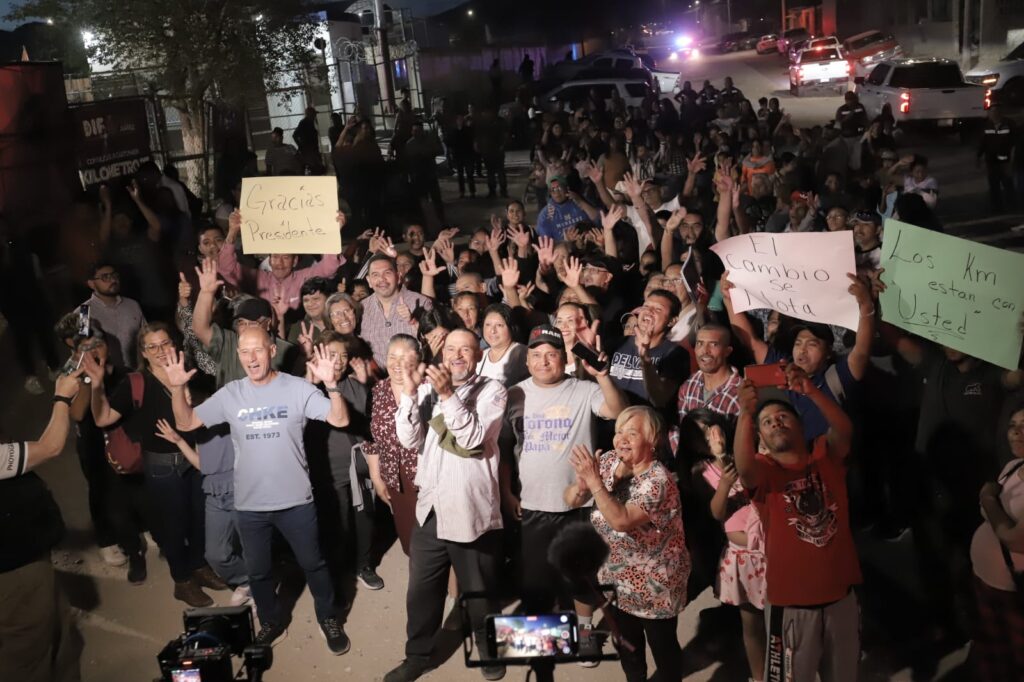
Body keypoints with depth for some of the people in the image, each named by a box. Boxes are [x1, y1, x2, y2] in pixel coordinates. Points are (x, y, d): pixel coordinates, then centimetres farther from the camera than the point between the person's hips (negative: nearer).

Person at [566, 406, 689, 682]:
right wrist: (581, 483, -27)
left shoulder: (657, 479, -25)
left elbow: (621, 520, -36)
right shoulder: (607, 461, -6)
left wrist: (594, 480, -37)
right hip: (617, 576, 6)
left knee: (662, 643, 11)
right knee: (626, 640, 22)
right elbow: (571, 501, -5)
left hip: (653, 582, -6)